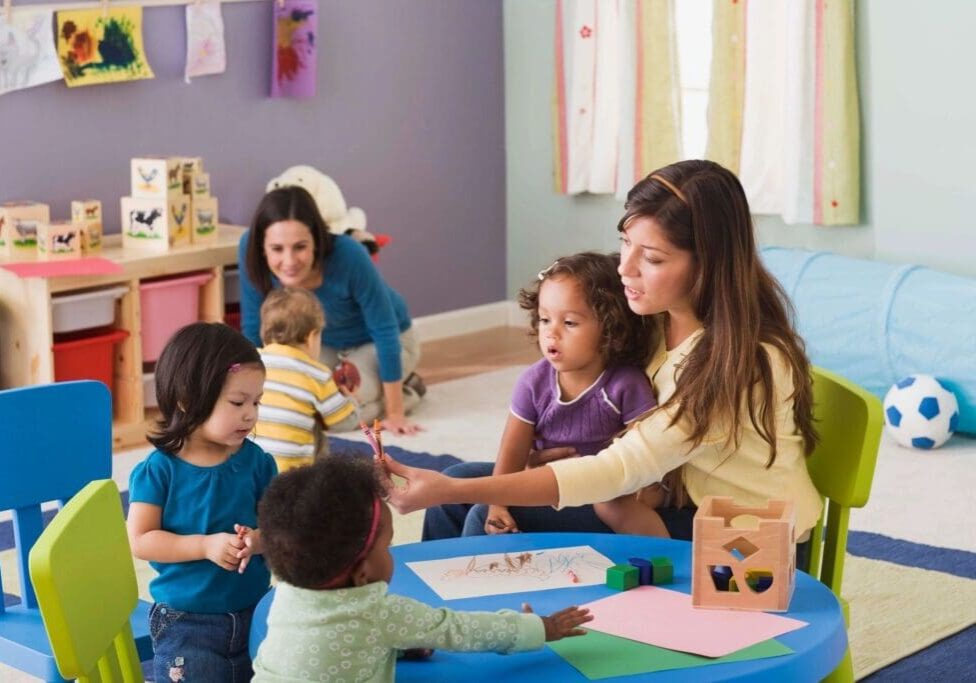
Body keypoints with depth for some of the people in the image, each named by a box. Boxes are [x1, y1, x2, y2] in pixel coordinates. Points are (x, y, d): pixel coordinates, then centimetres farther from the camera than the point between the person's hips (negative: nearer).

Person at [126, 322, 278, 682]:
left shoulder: (256, 462, -3)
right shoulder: (159, 469, -12)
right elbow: (140, 540, -14)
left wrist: (257, 540, -24)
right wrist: (205, 546, -24)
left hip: (254, 615, 4)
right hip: (185, 622, -3)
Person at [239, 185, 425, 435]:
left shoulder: (347, 255, -39)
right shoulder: (249, 249, -29)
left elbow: (385, 331, -27)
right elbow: (253, 327, -14)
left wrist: (395, 413, -23)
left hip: (376, 343, -5)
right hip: (325, 343, 5)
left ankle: (406, 390, 6)